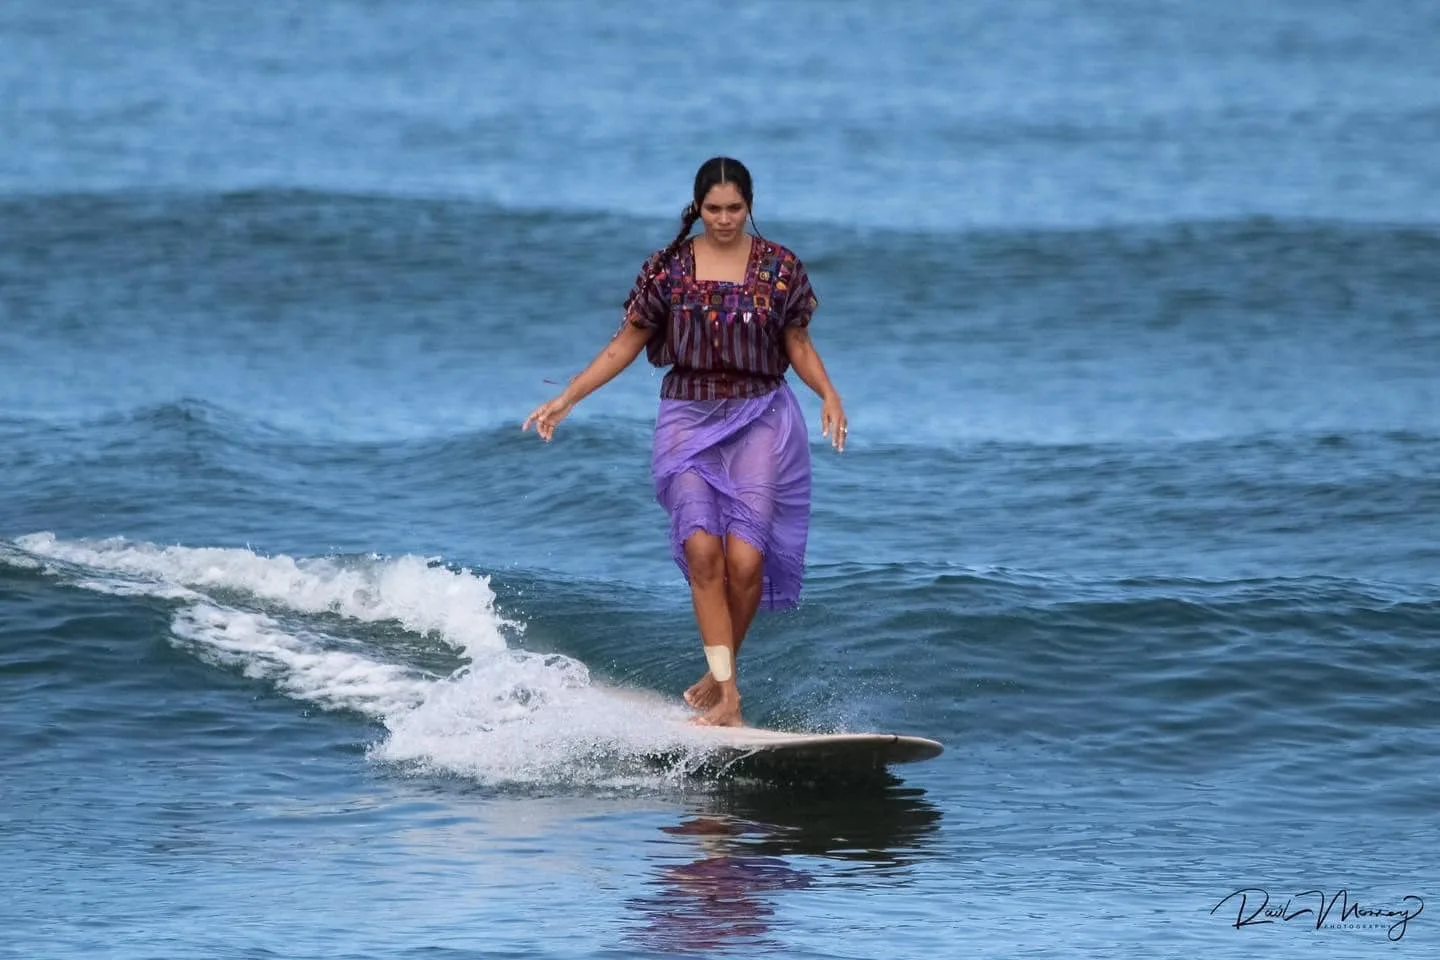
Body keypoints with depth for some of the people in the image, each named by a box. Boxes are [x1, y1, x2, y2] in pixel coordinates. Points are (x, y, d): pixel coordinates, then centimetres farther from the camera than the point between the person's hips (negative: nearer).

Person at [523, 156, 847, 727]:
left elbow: (798, 345, 9)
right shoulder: (668, 269, 3)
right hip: (688, 421, 0)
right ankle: (728, 696, -18)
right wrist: (566, 400, 4)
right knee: (701, 547, -17)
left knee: (745, 558, -12)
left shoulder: (780, 267, 3)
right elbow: (627, 344, 9)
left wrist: (829, 396, -9)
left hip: (761, 421, 0)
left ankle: (718, 675, 10)